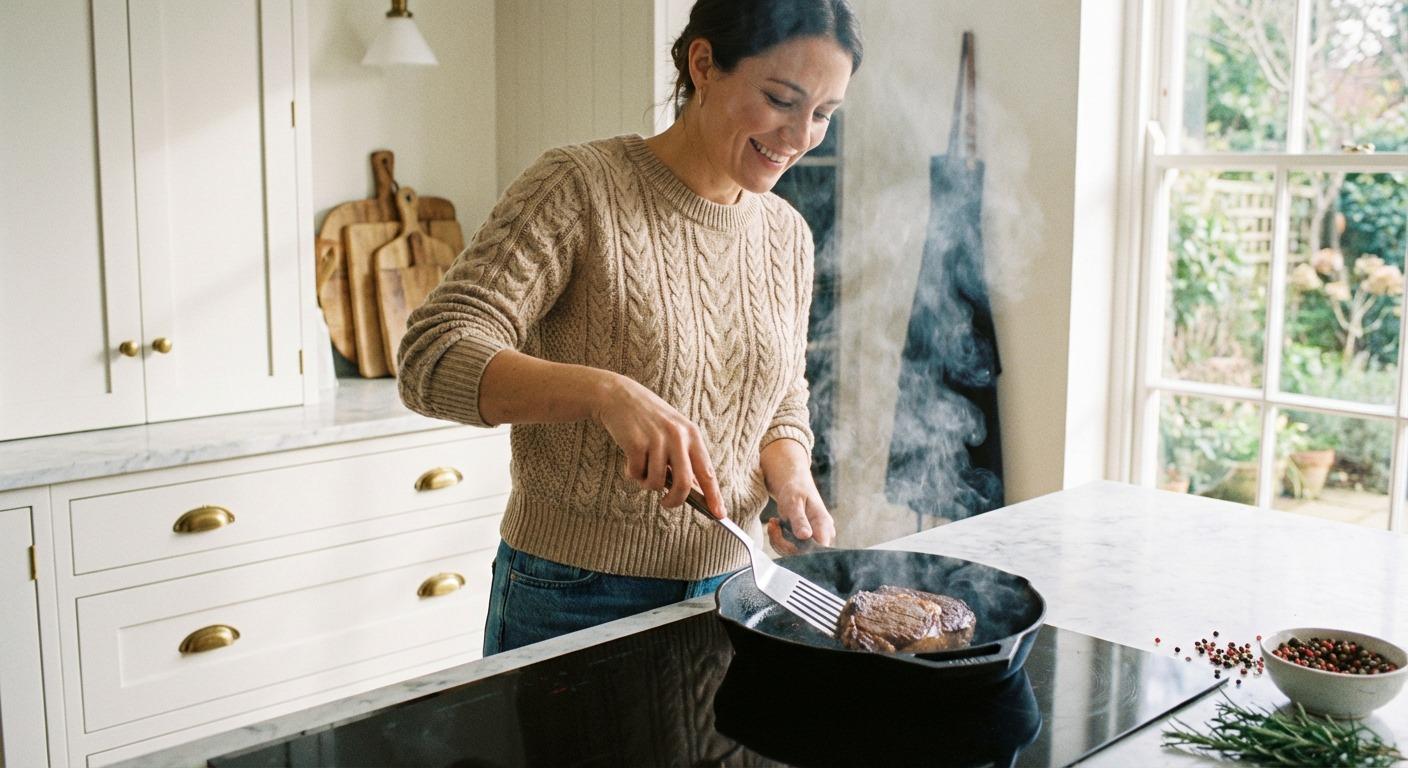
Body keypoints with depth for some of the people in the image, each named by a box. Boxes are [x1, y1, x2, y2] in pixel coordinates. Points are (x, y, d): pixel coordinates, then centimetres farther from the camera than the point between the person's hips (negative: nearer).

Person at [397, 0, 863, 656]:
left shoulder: (787, 236, 5)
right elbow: (433, 357, -21)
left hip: (725, 595, 6)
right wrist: (604, 391, -36)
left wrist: (790, 479, -7)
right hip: (571, 599, -5)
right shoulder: (579, 187, -13)